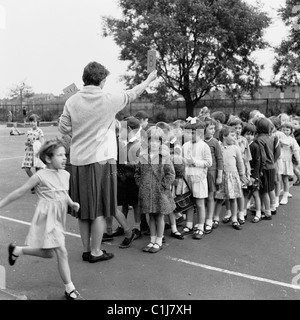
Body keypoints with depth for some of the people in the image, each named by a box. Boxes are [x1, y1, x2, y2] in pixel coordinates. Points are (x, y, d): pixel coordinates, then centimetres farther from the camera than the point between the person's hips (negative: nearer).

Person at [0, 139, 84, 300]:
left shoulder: (65, 174, 4)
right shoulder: (41, 175, -14)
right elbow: (20, 192, -7)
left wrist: (72, 203, 3)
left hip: (58, 219, 8)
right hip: (47, 218, -8)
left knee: (48, 253, 19)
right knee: (62, 252, -6)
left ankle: (17, 250, 41)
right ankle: (70, 289, 9)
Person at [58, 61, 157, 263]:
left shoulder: (72, 101, 0)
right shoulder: (109, 99, -7)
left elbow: (63, 129, 3)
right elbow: (132, 94, 8)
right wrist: (150, 79, 24)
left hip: (78, 161, 4)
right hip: (101, 159, -4)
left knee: (84, 208, 15)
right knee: (100, 209, 7)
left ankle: (86, 249, 26)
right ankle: (95, 252, 16)